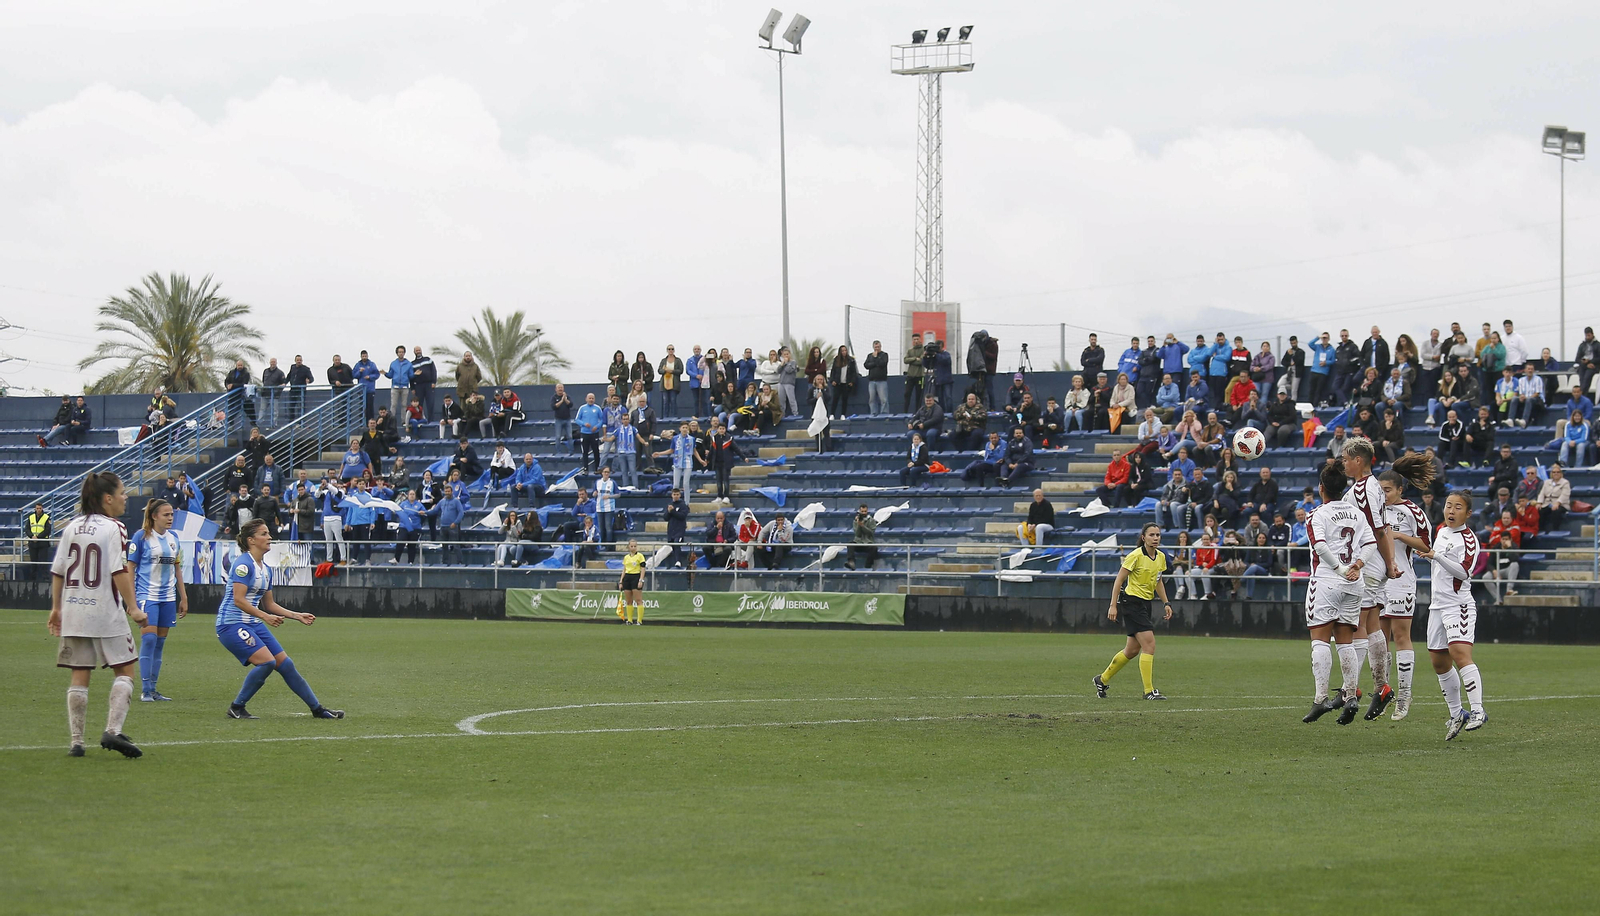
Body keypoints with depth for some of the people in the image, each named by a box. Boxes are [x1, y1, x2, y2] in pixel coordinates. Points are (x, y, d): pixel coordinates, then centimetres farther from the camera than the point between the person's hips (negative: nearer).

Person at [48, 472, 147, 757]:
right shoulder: (114, 529, -9)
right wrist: (133, 609, -13)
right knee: (124, 671, 4)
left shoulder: (72, 527, 8)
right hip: (106, 614, -5)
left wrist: (56, 607, 18)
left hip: (73, 613, 5)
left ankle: (76, 741, 6)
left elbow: (58, 571, 9)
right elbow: (118, 572, -16)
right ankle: (113, 731, -12)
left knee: (79, 677, 8)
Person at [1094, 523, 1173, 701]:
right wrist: (1113, 606, -15)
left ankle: (1102, 679, 30)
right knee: (1149, 644, -16)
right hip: (1131, 602, -8)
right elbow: (1119, 580, -12)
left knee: (1133, 650, 13)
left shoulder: (1161, 557, 7)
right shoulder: (1136, 556, -15)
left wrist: (1166, 603, 13)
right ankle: (1149, 691, -12)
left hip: (1146, 604, 8)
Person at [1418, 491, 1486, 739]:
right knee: (1439, 662, 10)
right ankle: (1456, 714, 21)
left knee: (1460, 653, -23)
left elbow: (1464, 571, -23)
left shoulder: (1468, 539, -10)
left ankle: (1478, 710, -25)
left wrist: (1436, 556, -29)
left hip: (1459, 605, -9)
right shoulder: (1441, 530, 14)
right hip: (1438, 605, 9)